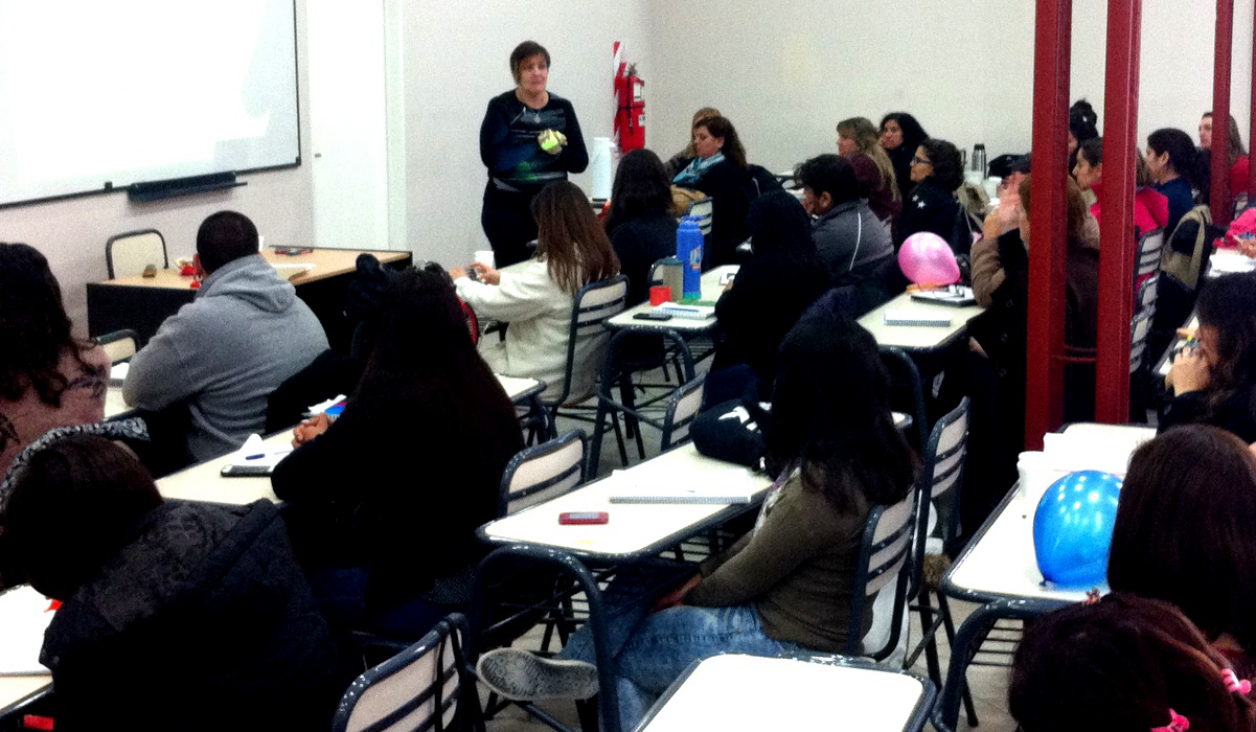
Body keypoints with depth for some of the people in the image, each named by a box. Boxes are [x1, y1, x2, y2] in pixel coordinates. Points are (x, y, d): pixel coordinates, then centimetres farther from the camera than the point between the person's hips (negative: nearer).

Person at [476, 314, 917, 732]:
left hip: (789, 647, -8)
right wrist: (702, 576, 4)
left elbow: (742, 579, -16)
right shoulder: (875, 455, -2)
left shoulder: (822, 488, -30)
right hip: (812, 620, 8)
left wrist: (688, 597, 2)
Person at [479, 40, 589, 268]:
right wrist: (538, 145, -17)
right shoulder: (501, 107, -1)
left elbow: (580, 162, 4)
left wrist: (556, 151, -16)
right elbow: (491, 156, -15)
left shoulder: (562, 108, 8)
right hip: (507, 208, -3)